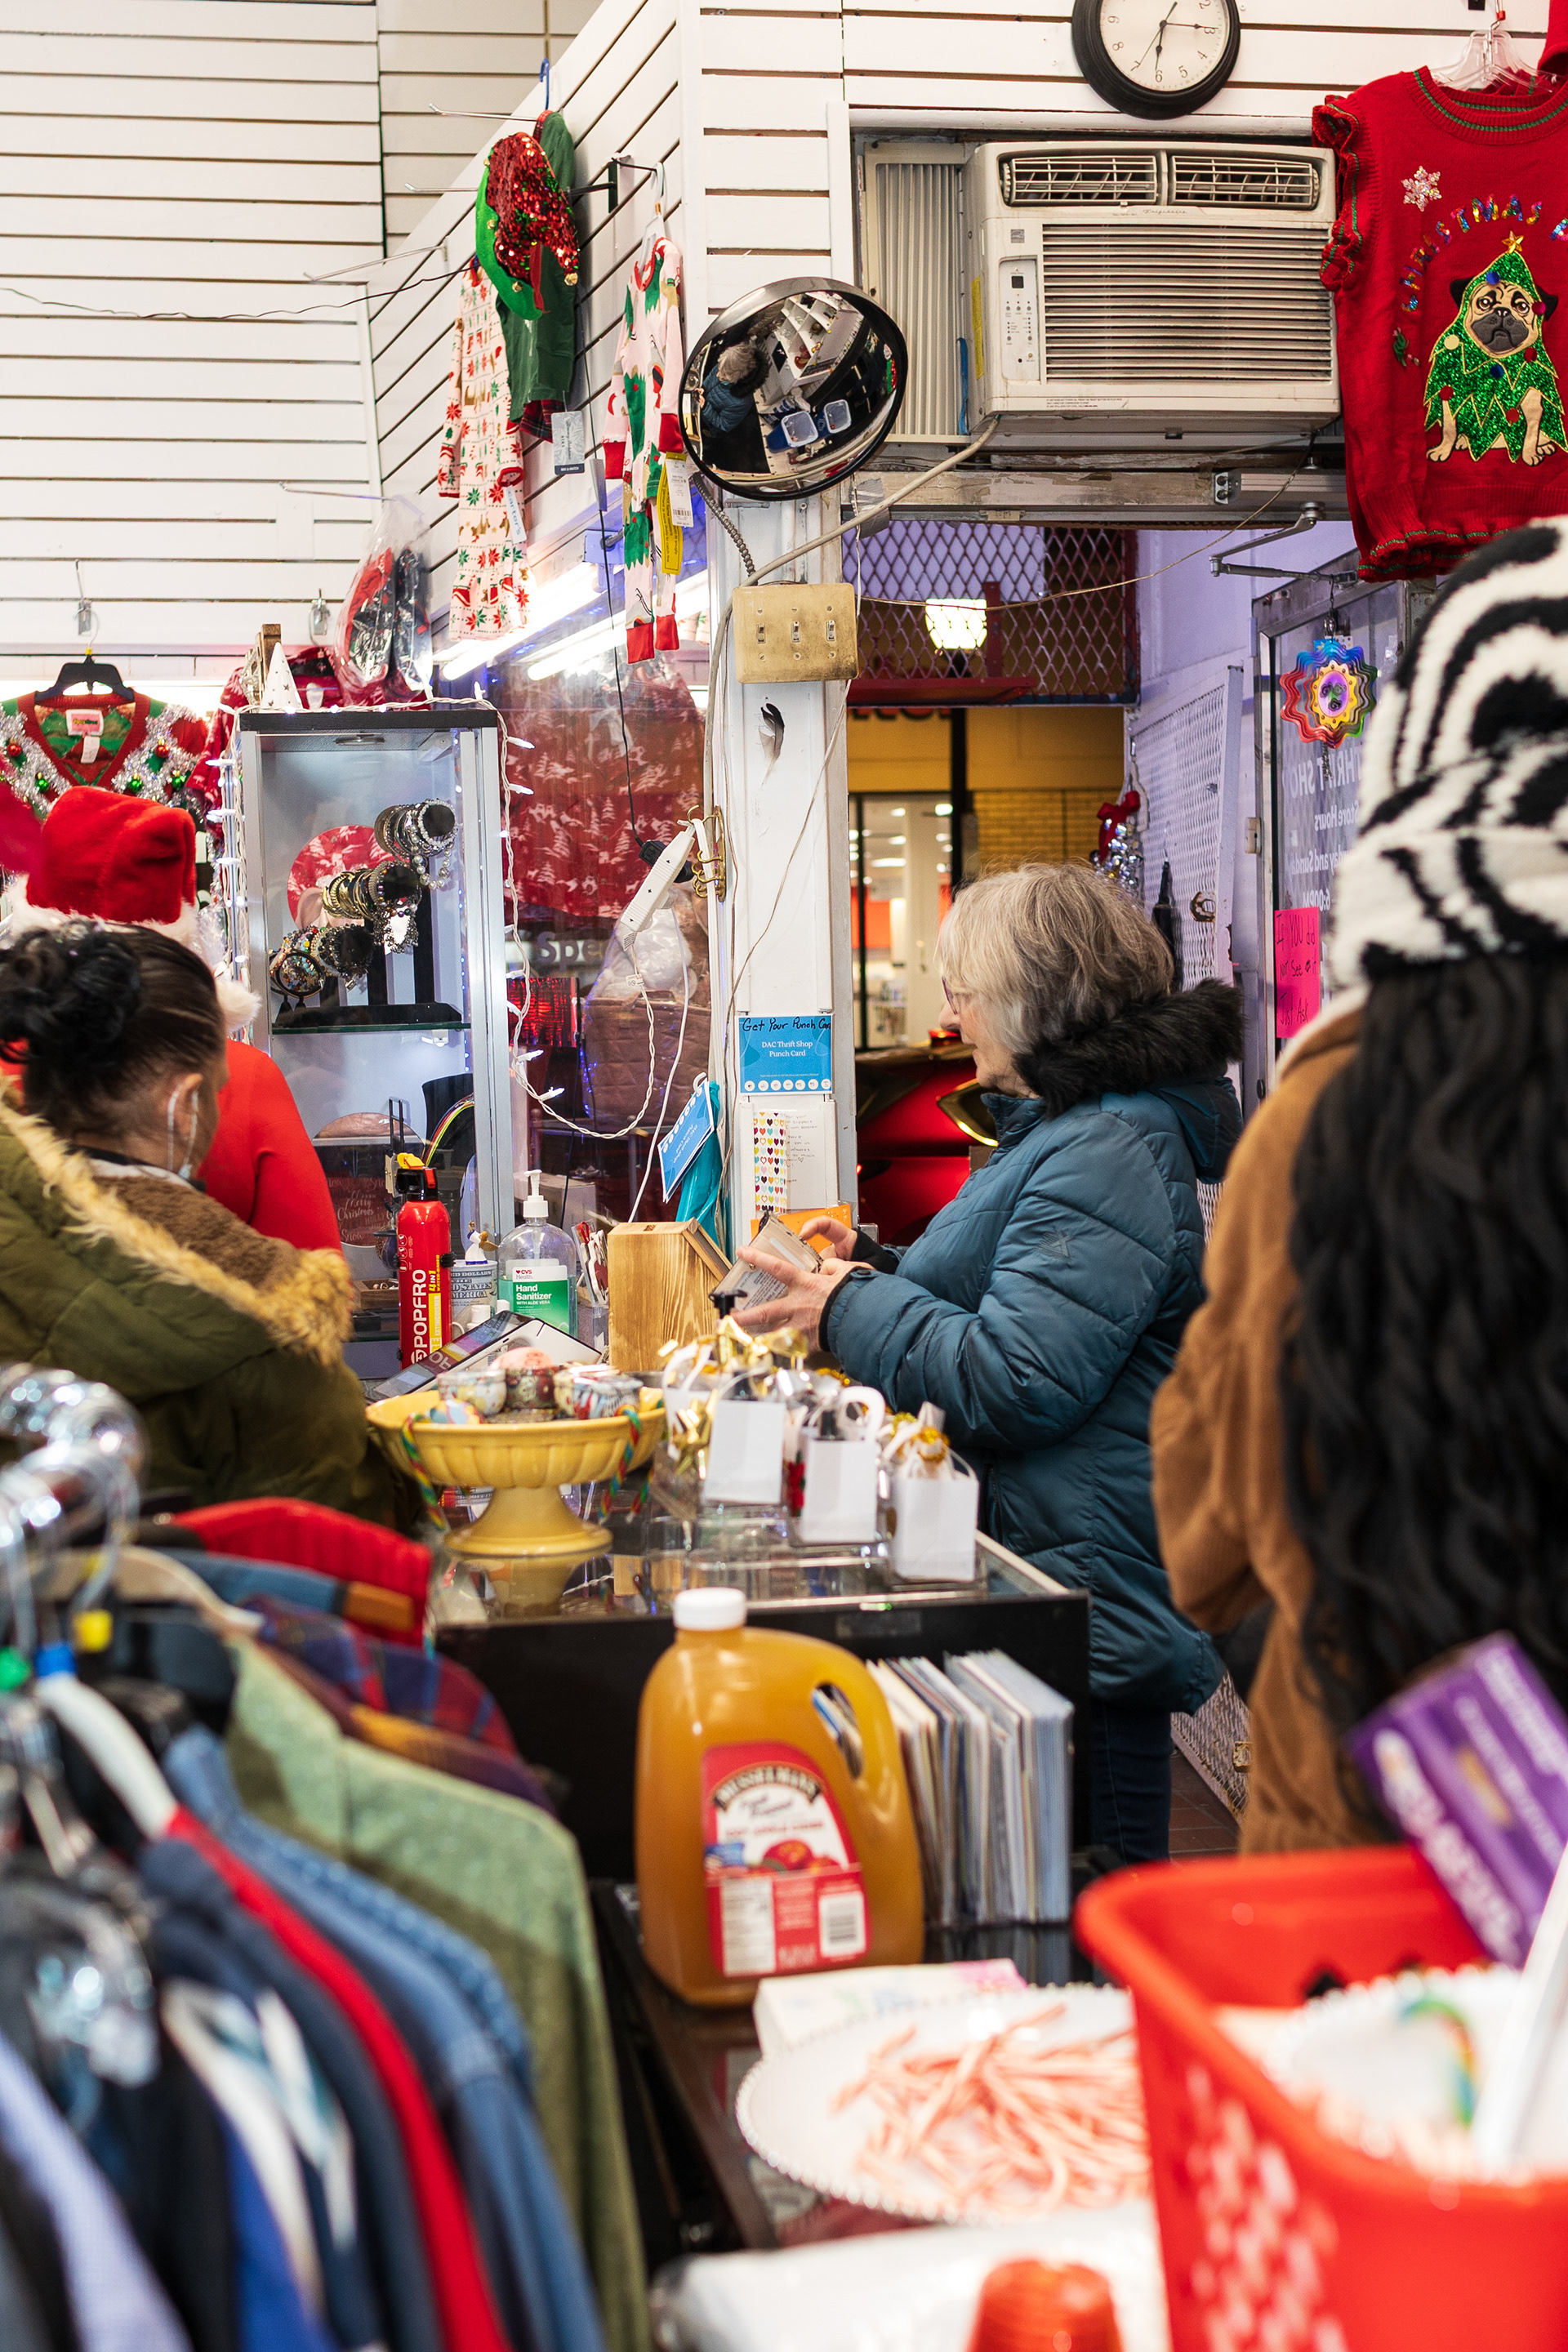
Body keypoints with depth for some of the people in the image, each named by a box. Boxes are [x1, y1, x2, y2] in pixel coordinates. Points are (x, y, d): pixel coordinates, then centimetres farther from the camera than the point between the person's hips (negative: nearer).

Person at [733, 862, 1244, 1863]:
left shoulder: (1106, 1155, -19)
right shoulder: (1069, 1128, 17)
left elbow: (1015, 1384, -26)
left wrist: (853, 1310, -13)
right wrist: (878, 1266, 20)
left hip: (1088, 1614, -11)